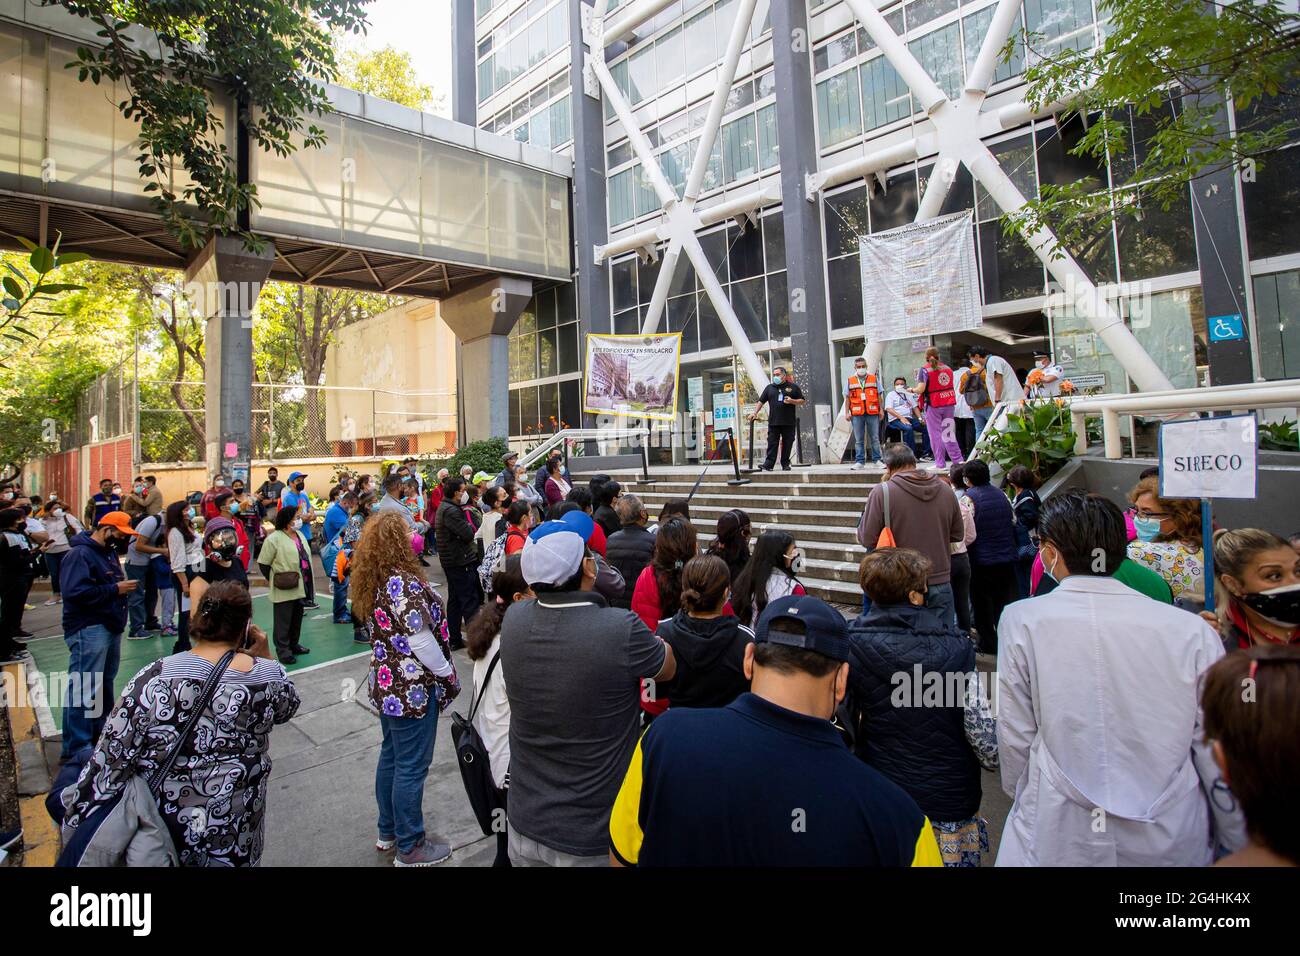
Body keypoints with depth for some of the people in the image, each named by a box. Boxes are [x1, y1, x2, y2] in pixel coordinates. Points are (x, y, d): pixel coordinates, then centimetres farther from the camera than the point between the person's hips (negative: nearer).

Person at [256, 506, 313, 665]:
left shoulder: (300, 535, 11)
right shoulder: (274, 538, -14)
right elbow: (263, 563, -11)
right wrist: (272, 580, -6)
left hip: (300, 586, 8)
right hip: (284, 589, -8)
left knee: (297, 618, 17)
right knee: (283, 621, 1)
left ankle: (294, 644, 31)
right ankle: (282, 651, 8)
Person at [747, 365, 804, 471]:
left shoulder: (793, 387, 7)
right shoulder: (769, 387, 13)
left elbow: (802, 401, 8)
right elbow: (761, 401, 14)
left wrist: (792, 401, -10)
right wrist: (755, 412, 3)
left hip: (789, 422, -1)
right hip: (773, 422, 1)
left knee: (787, 444, 3)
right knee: (772, 443, -2)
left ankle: (785, 464, 12)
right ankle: (768, 464, -4)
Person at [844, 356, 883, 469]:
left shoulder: (874, 379, 9)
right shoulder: (850, 381, 8)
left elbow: (879, 396, 10)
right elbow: (847, 398, 7)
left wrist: (881, 410, 5)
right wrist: (846, 413, 1)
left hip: (872, 413, 0)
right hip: (857, 414, 0)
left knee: (875, 438, 4)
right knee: (859, 440, 4)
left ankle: (877, 460, 11)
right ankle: (860, 461, 8)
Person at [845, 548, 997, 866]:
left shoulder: (851, 646, -13)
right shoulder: (954, 649, -15)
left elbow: (843, 721, -5)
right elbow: (984, 734, -11)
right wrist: (995, 761, 9)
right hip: (950, 802, -1)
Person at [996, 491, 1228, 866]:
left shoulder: (1022, 621, -14)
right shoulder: (1194, 630, -9)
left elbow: (1015, 738, -6)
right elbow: (1213, 744, -1)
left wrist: (1017, 794, 13)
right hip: (1172, 840, 3)